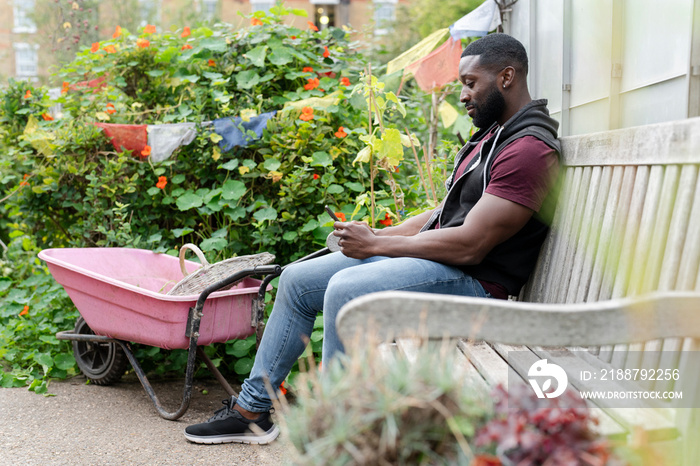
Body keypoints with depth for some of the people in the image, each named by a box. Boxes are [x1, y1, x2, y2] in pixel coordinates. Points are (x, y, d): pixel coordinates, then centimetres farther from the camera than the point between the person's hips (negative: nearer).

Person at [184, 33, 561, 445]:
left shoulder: (530, 149, -16)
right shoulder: (492, 134, 17)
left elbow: (469, 245, -22)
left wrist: (375, 244, -13)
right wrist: (374, 236, 6)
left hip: (473, 279, -10)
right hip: (432, 254, 10)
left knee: (345, 289, -32)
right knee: (297, 281, 5)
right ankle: (251, 409, 13)